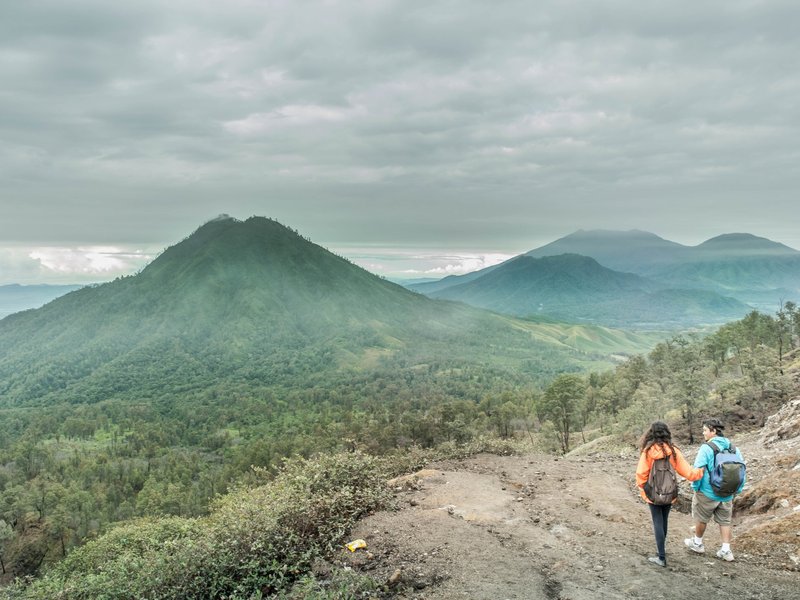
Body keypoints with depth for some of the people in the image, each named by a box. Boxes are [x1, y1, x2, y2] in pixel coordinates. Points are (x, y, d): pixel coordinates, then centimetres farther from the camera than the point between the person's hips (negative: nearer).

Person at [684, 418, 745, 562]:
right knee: (725, 521, 16)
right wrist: (736, 490, 14)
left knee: (701, 519, 14)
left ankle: (697, 543, 30)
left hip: (707, 493, -5)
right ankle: (726, 550, 15)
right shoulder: (734, 449, 1)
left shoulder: (706, 448, -18)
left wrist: (695, 487, -5)